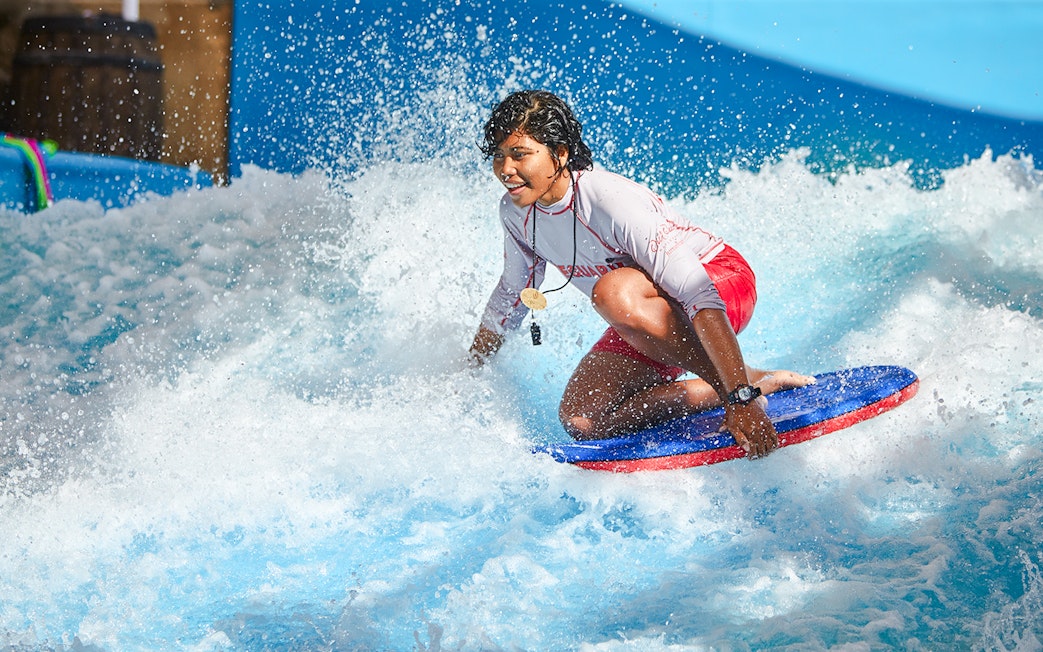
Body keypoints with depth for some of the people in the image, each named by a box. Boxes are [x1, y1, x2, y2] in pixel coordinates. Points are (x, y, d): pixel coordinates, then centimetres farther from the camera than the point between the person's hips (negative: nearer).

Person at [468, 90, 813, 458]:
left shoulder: (611, 200, -33)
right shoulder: (515, 213, -10)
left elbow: (699, 293, -40)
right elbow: (511, 294, 12)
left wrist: (741, 399, -47)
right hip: (646, 318, 7)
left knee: (614, 292, -39)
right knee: (581, 422, -13)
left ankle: (749, 381, -23)